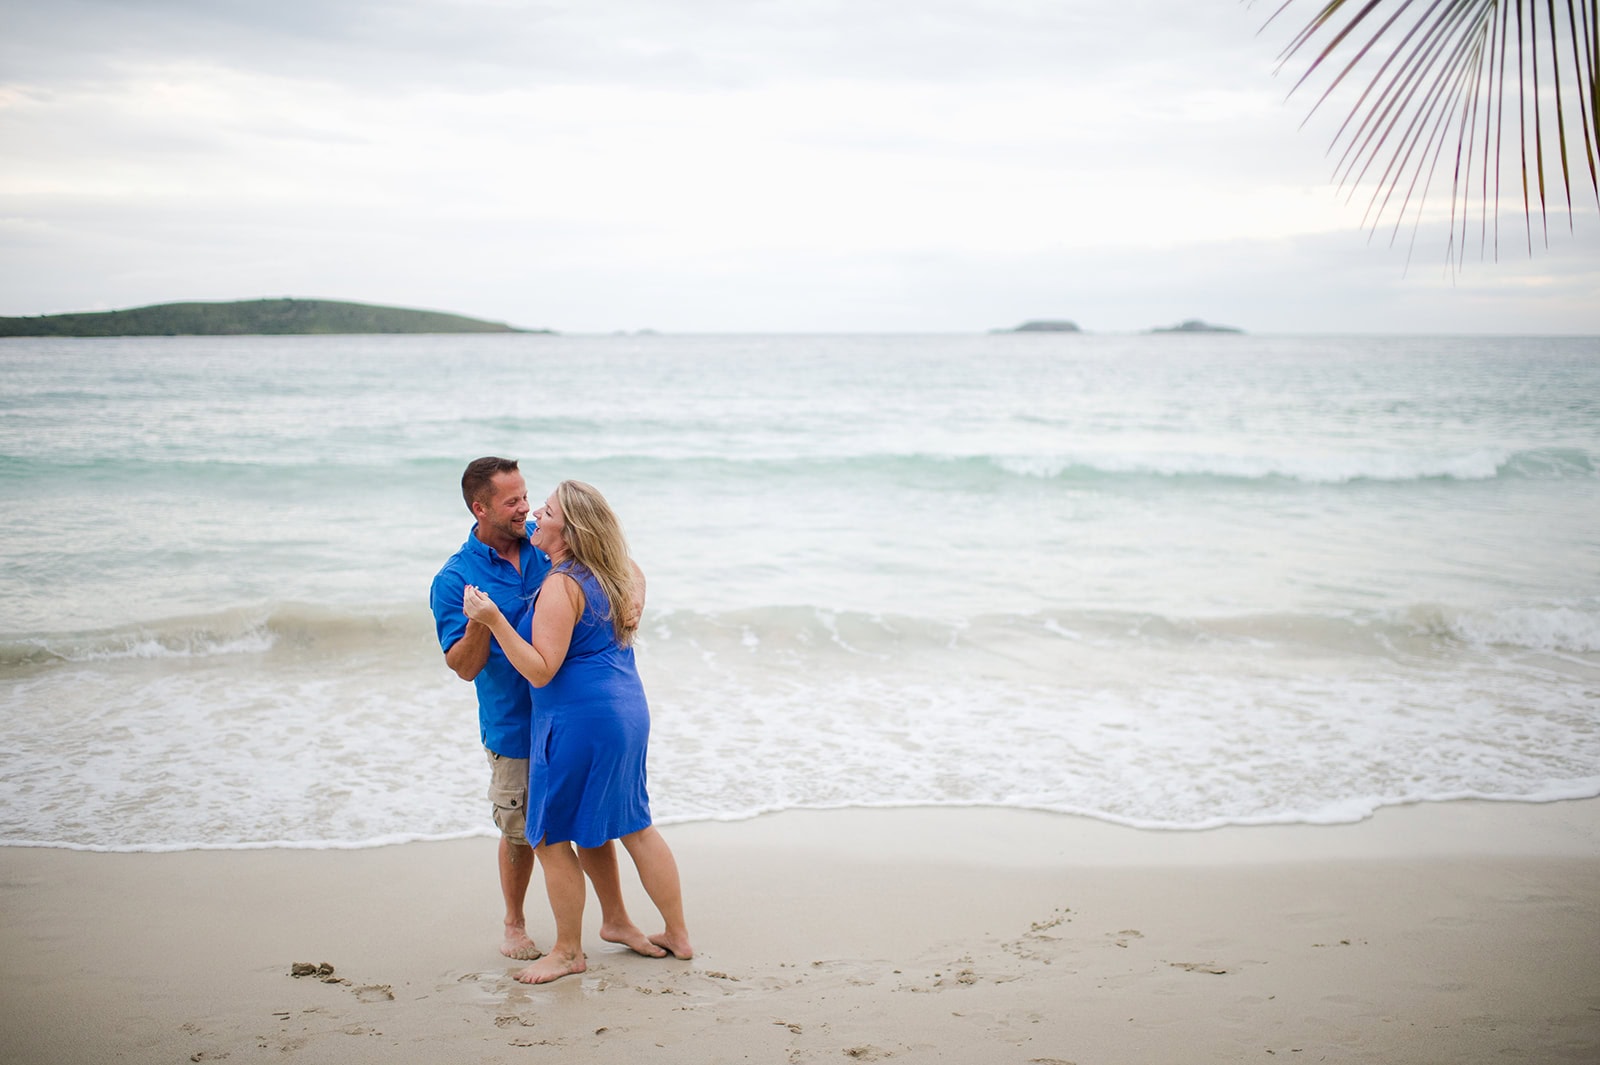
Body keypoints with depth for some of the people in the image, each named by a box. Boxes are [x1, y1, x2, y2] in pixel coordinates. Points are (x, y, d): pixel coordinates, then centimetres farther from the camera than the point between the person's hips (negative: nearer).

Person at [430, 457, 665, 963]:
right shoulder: (454, 580, -11)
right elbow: (465, 667, -13)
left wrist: (634, 598, -14)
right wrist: (479, 625, -33)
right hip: (515, 726, -3)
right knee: (522, 833, 9)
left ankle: (615, 919, 24)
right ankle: (515, 925, 32)